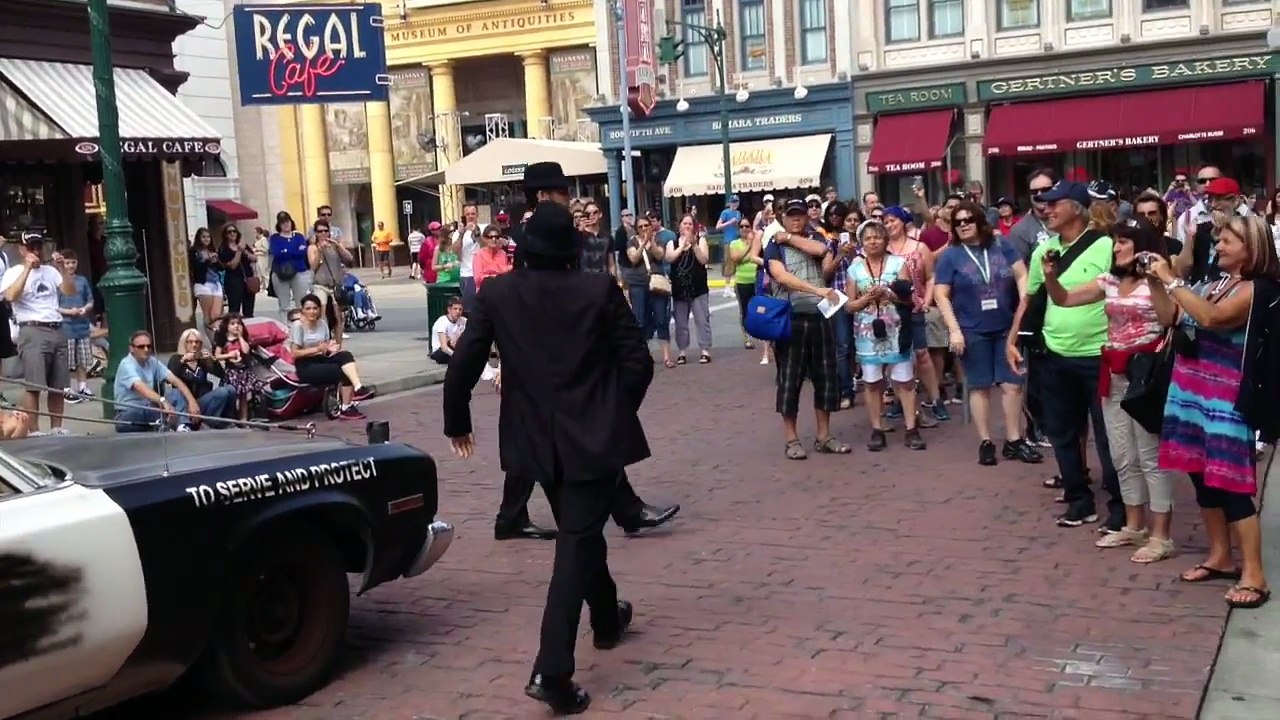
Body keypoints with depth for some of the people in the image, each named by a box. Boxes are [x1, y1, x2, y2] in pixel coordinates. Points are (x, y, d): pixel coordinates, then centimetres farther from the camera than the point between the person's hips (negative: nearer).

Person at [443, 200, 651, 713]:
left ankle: (607, 618, 45)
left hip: (537, 439, 3)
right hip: (593, 436, -3)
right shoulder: (600, 290, -7)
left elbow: (463, 366, -5)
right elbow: (638, 362, -5)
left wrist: (457, 421, 10)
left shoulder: (496, 294, -5)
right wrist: (619, 412, 12)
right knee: (577, 543, -1)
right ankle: (552, 671, -9)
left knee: (581, 532, 24)